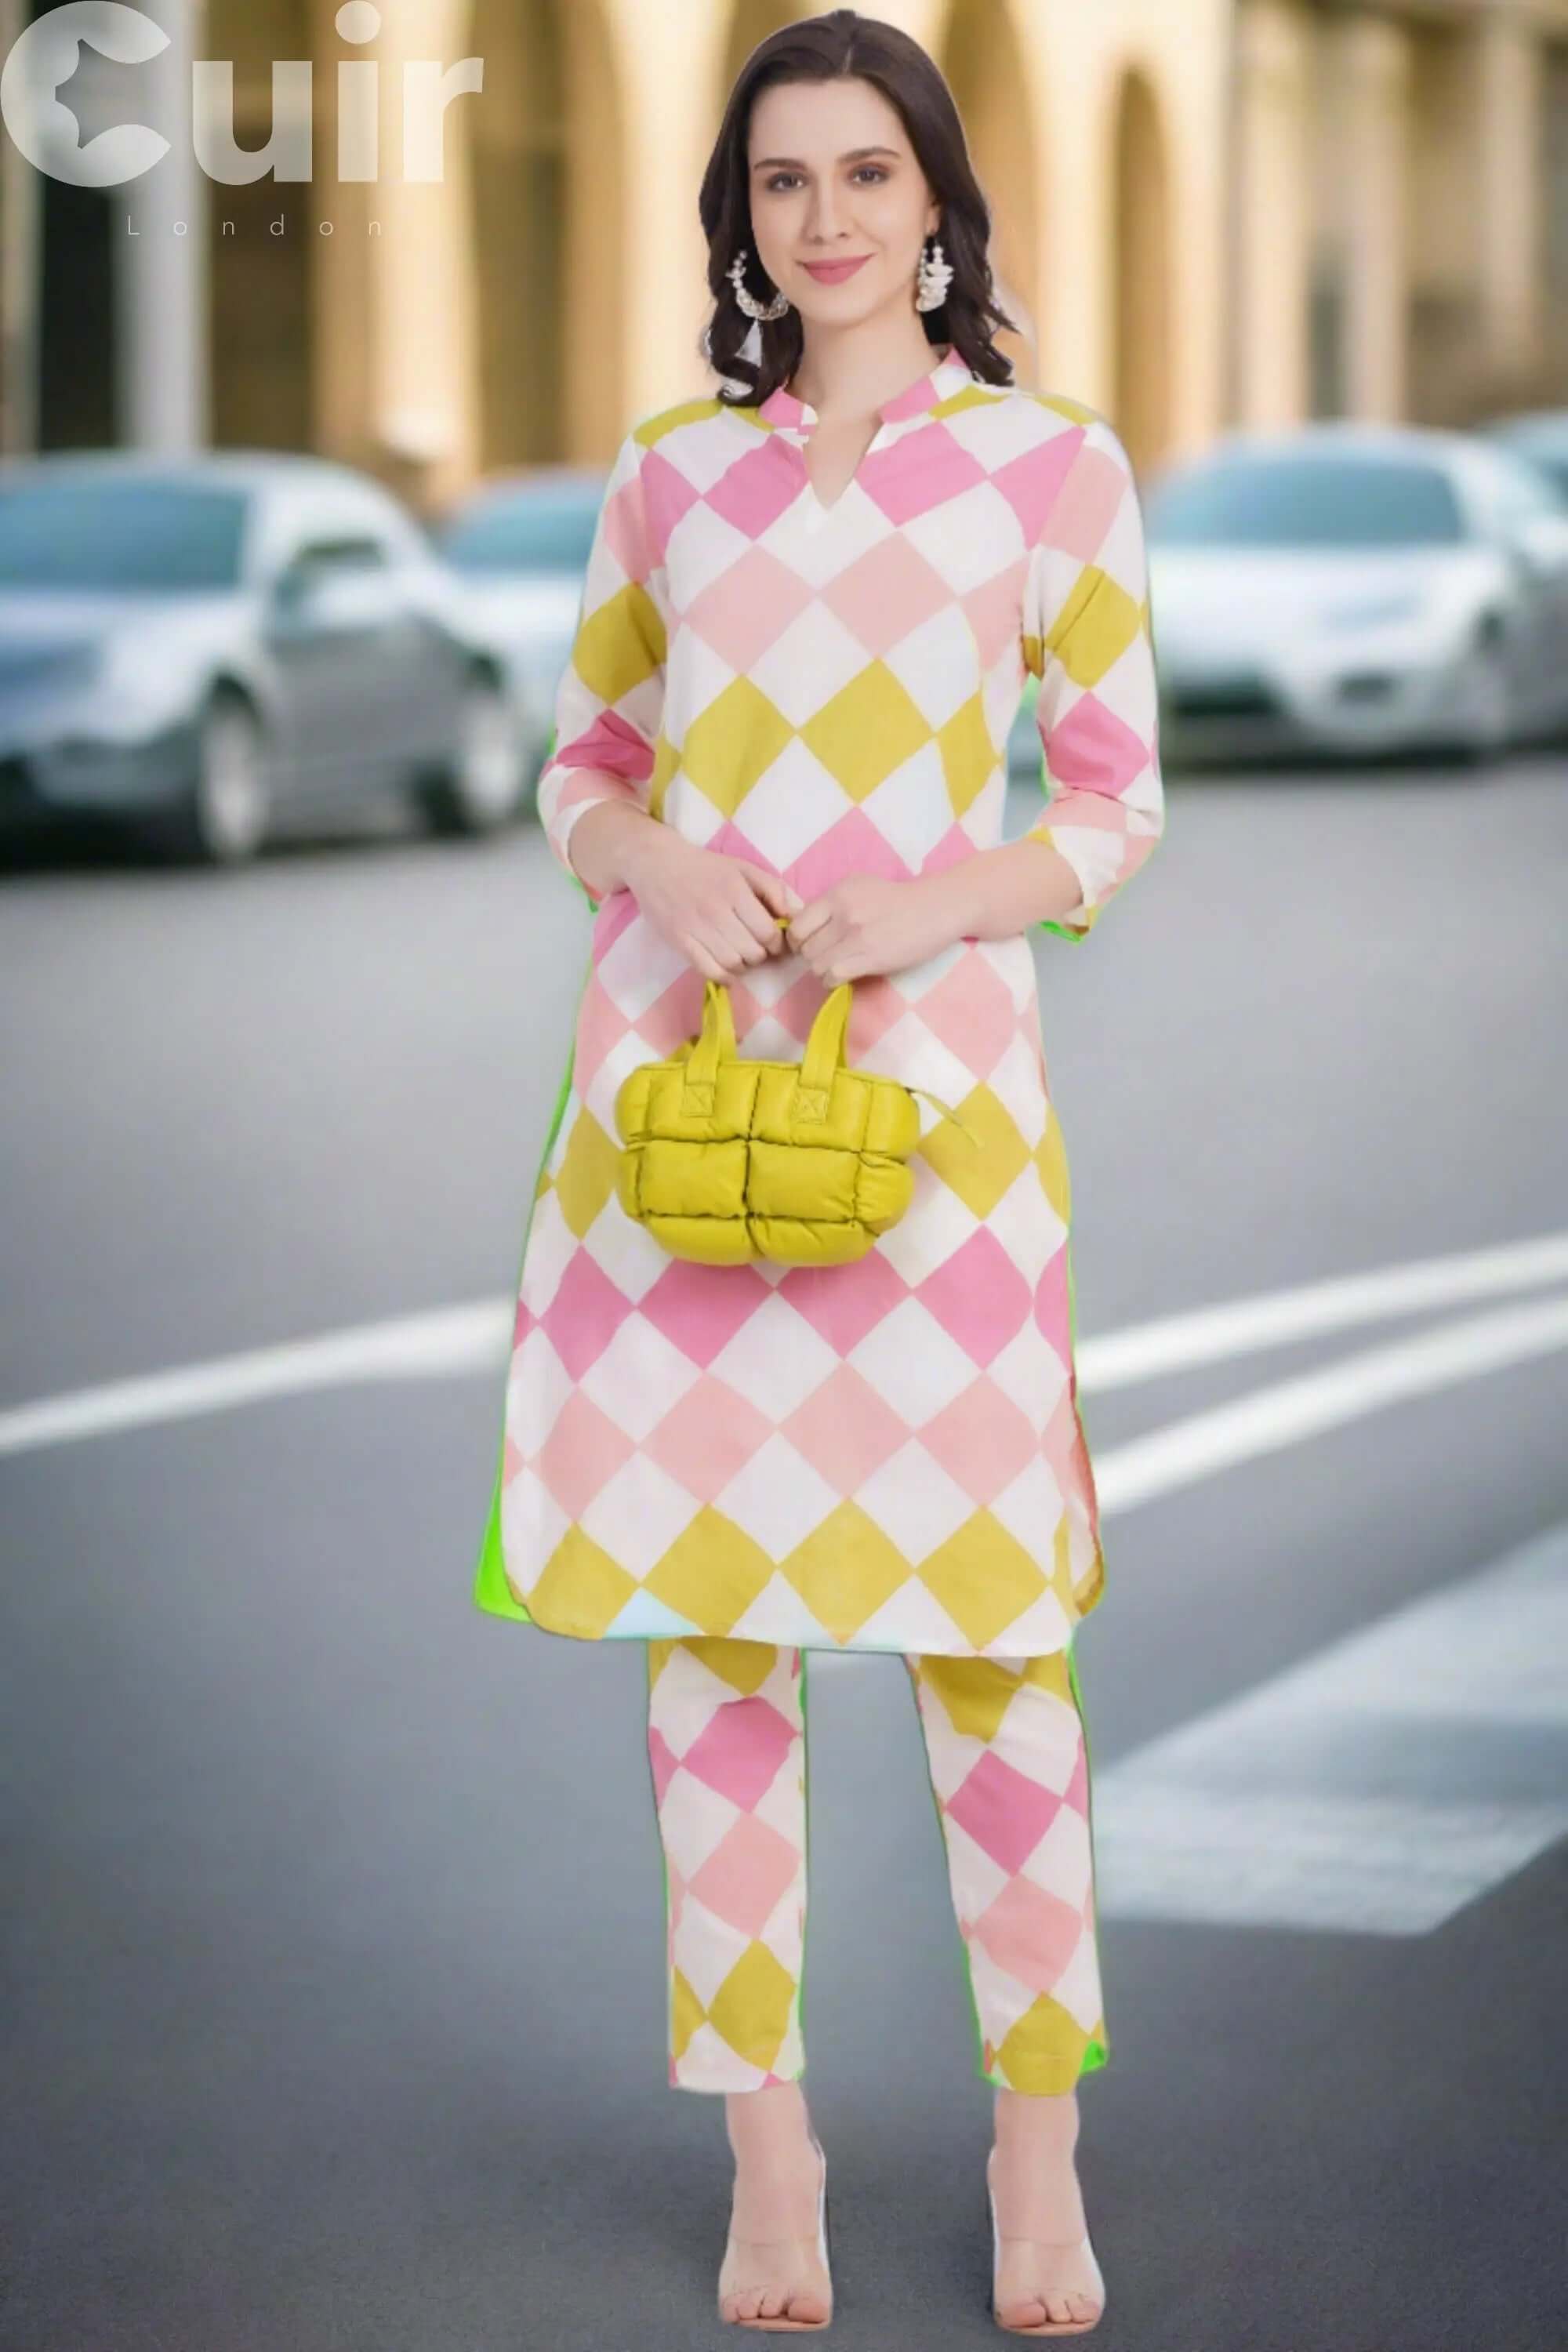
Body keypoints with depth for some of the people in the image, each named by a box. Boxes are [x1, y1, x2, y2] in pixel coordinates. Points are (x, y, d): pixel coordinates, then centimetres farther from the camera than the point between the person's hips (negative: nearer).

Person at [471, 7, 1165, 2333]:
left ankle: (1040, 2146, 12)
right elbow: (585, 766, 15)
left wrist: (942, 910, -14)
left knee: (985, 1621, -1)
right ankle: (768, 2143, 14)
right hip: (675, 1066, 3)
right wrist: (653, 864, -7)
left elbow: (1118, 807, 4)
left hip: (934, 1074, -2)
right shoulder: (669, 471, 10)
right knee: (710, 1616, 4)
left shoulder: (1052, 464, 3)